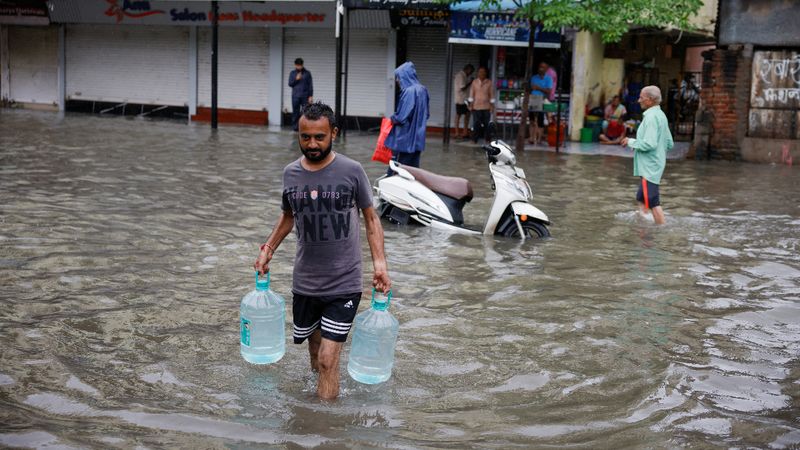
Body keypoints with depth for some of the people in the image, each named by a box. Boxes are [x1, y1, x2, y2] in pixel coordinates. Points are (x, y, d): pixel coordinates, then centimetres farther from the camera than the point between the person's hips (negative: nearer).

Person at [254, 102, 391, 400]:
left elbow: (371, 218, -1)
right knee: (315, 352, 19)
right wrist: (268, 248, 9)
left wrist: (379, 261, -13)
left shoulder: (352, 171, -10)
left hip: (344, 284, -4)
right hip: (305, 283, 4)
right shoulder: (291, 173, 1)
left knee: (328, 359, -9)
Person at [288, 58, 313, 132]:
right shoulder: (292, 73, 10)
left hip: (305, 96, -1)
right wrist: (296, 79, -9)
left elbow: (310, 85, 4)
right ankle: (295, 126, 8)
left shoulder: (307, 73, 5)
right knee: (295, 112, 2)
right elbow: (290, 84, 8)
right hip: (295, 96, 1)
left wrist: (311, 96, -3)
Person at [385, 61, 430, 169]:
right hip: (417, 136, 8)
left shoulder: (409, 91, -19)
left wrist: (393, 118, -2)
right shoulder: (422, 90, 8)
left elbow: (402, 116, -21)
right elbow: (426, 113, 16)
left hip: (405, 137, -8)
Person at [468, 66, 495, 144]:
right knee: (476, 123, -5)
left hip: (486, 107, 0)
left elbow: (492, 95, 5)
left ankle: (487, 139, 8)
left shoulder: (489, 83, 3)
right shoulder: (475, 82, 4)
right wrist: (471, 105, 1)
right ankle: (474, 139, 0)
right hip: (476, 106, 0)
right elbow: (471, 94, 6)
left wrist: (492, 106, 1)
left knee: (486, 123, 0)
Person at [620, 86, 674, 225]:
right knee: (642, 199, 17)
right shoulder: (660, 115, 14)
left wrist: (631, 142, -12)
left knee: (653, 202, -7)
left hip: (650, 167, -11)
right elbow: (669, 144, 19)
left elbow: (649, 144, -26)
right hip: (650, 166, 11)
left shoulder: (651, 117, -18)